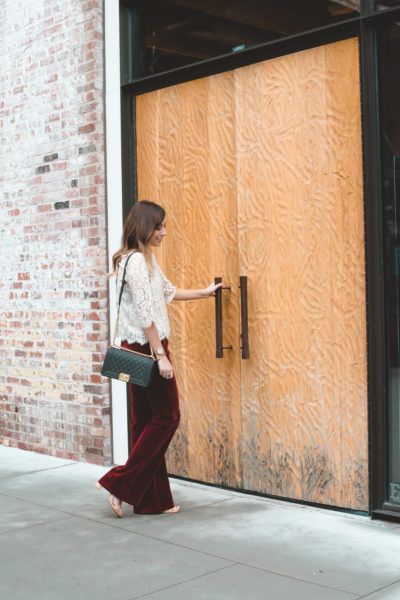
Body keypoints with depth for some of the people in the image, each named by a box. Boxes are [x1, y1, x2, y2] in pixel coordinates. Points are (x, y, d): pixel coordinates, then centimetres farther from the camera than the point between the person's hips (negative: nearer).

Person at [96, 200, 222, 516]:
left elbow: (168, 291, 30)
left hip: (140, 350, 10)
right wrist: (161, 355, -21)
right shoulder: (136, 261, -16)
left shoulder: (147, 259, 15)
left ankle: (152, 500, 16)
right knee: (167, 416, -2)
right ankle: (121, 484, -1)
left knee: (146, 420, 10)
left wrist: (204, 292, 36)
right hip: (147, 348, -10)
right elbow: (145, 313, -21)